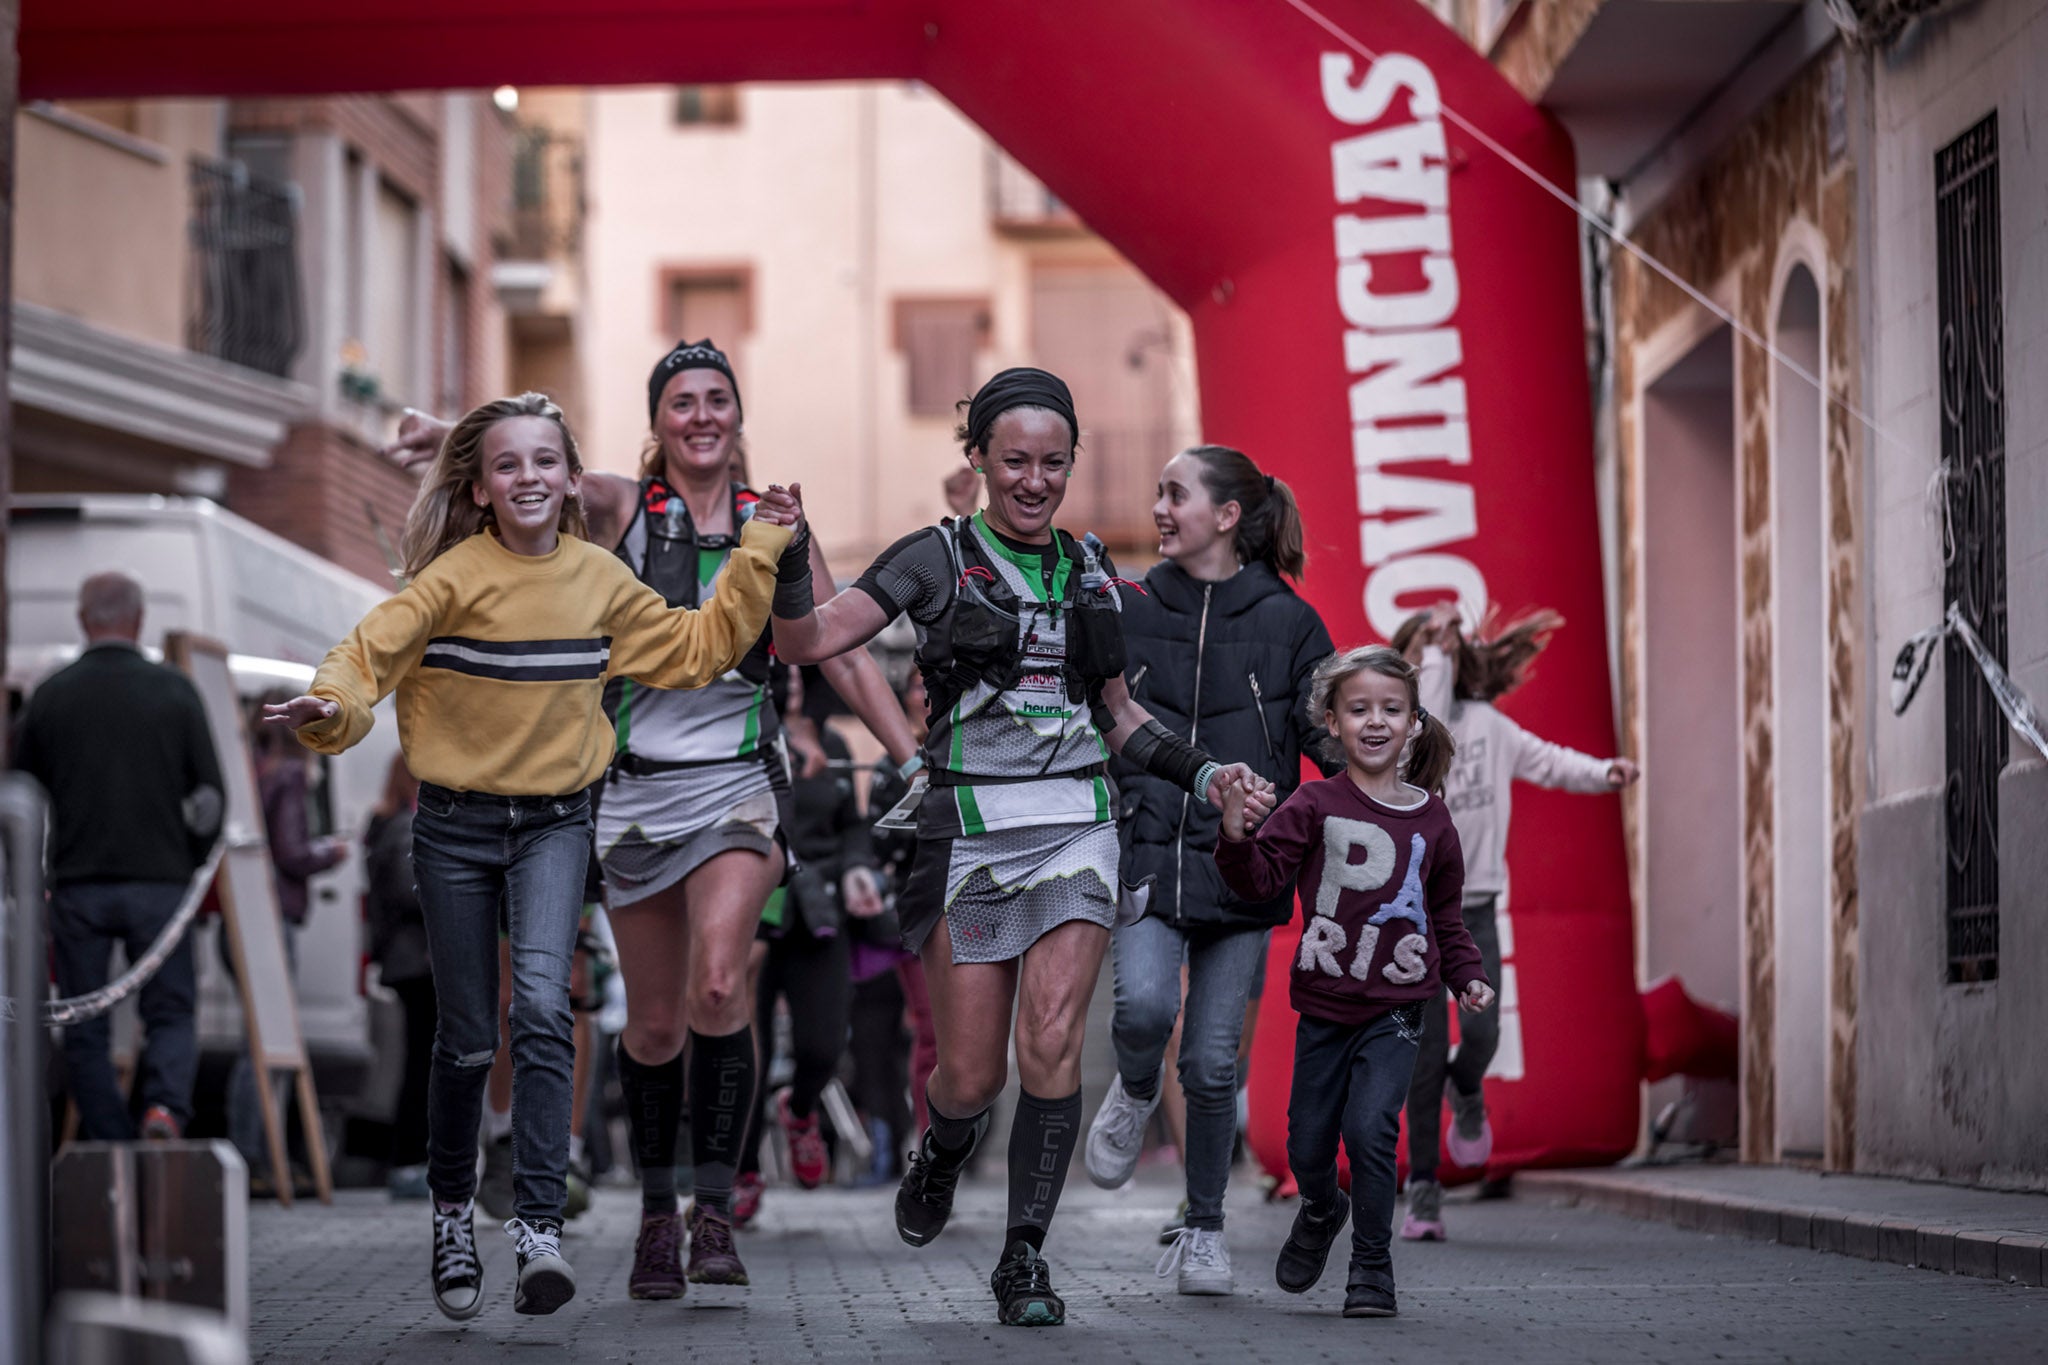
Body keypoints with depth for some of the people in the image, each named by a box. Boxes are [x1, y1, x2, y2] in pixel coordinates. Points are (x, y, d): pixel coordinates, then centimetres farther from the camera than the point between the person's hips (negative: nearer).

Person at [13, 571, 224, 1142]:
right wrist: (195, 867, 16)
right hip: (159, 882, 0)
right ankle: (166, 1104, -19)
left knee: (85, 1031, 7)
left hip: (77, 886, 0)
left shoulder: (51, 695, 2)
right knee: (171, 1012, 9)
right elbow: (209, 791, 2)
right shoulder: (175, 692, 0)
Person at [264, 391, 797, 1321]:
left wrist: (756, 556, 9)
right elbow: (374, 651, -17)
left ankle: (539, 1228, -23)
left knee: (542, 1008, -20)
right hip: (455, 826, -1)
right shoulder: (455, 578, -9)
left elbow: (696, 649, 14)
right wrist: (332, 705, -39)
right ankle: (452, 1213, 30)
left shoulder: (602, 582, 3)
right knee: (467, 1040, 6)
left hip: (554, 823, 1)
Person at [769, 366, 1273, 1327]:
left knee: (1051, 1042, -13)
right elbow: (807, 641, -7)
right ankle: (942, 1152, 35)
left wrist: (1201, 773, 11)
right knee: (973, 1074, -1)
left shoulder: (1090, 570, 13)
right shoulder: (937, 559, 1)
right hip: (970, 828, -2)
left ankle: (1025, 1260, -6)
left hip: (1076, 825, 2)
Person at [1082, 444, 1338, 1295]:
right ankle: (1134, 1093, 13)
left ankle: (1204, 1230, 19)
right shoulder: (1131, 614, 8)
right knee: (1143, 1007, -24)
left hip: (1241, 871, -1)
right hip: (1146, 858, 1)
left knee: (1212, 1062, 0)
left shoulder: (1286, 623, 2)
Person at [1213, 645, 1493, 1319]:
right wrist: (1236, 836, -29)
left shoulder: (1430, 819, 2)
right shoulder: (1317, 805, -4)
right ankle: (1320, 1212, 44)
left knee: (1370, 1129, -17)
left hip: (1395, 1009, -1)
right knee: (1307, 1144, 9)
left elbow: (1445, 915, 13)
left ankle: (1372, 1265, -1)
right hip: (1324, 1003, 1)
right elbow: (1262, 878, -11)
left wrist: (1469, 977, 3)